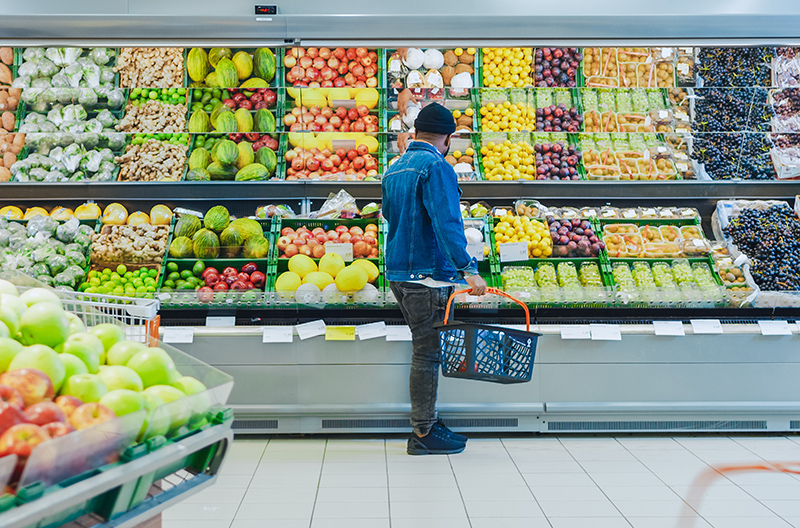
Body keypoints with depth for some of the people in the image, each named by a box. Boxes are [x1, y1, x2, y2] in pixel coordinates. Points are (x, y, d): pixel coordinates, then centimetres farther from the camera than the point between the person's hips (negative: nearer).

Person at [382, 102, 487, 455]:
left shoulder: (394, 169, 15)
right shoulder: (436, 167, -12)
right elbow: (447, 222, -24)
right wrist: (467, 268, -29)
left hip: (397, 272, 9)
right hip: (428, 275, -9)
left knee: (425, 349, 17)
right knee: (428, 353, -1)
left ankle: (425, 423, 26)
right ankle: (423, 434, 7)